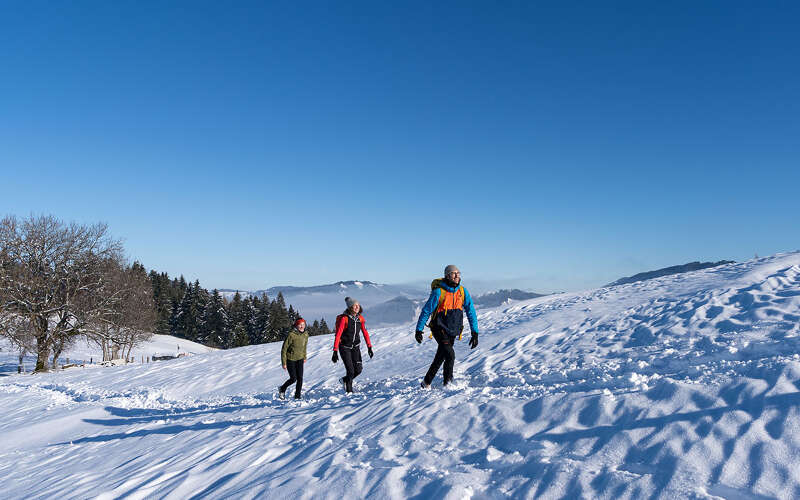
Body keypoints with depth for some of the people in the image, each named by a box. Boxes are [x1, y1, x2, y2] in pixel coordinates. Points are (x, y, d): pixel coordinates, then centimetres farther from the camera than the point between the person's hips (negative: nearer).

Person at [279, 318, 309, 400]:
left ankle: (297, 396, 9)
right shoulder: (291, 335, -21)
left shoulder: (305, 334, -4)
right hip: (290, 359, -4)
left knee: (300, 378, -5)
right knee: (293, 378, -5)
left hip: (300, 359, 4)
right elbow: (284, 349, -15)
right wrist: (283, 363, -15)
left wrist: (304, 357, 20)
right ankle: (282, 389, 23)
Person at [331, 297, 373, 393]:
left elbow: (365, 332, 6)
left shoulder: (360, 318, -2)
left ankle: (345, 380, 28)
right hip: (344, 347, -5)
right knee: (350, 371, -8)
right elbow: (338, 335, -22)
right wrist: (335, 351, -26)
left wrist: (369, 347, 1)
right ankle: (349, 390, 14)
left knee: (358, 370, -1)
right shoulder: (344, 318, -19)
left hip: (355, 347, 5)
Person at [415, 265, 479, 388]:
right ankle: (448, 383, -1)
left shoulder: (463, 292, -2)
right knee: (450, 355, -20)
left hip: (453, 331, 5)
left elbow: (471, 312, 2)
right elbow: (426, 311, -8)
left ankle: (426, 382, 28)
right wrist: (419, 330, -7)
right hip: (440, 330, -5)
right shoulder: (439, 292, -15)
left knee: (440, 357, 14)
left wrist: (475, 333, -3)